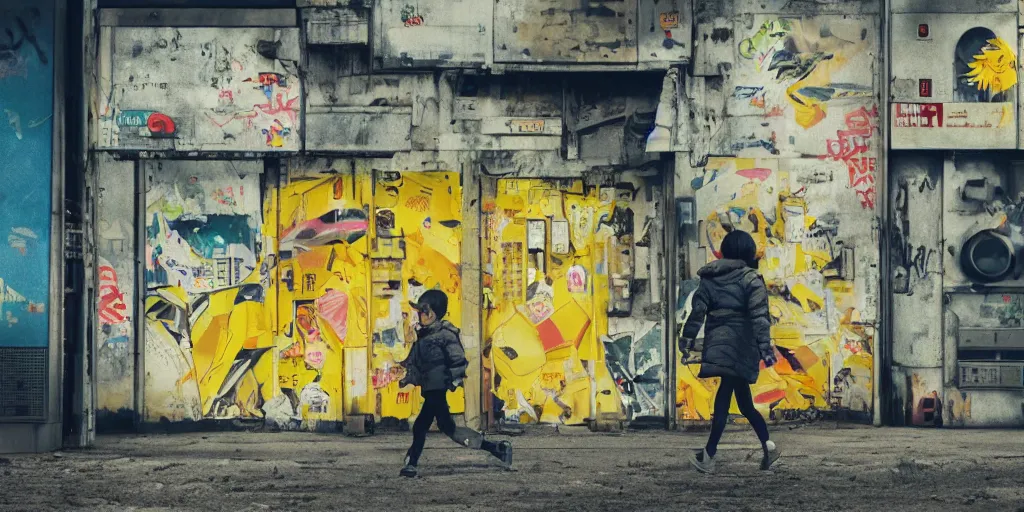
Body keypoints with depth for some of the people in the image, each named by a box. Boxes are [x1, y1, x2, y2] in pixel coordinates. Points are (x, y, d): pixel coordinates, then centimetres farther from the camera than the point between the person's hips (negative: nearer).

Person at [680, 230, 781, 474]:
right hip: (741, 345, -2)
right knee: (744, 401, 6)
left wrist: (687, 341, 9)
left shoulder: (710, 278, 10)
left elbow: (697, 311, 7)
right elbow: (759, 317, -8)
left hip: (717, 342, 2)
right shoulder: (751, 279, -1)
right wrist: (765, 348, -11)